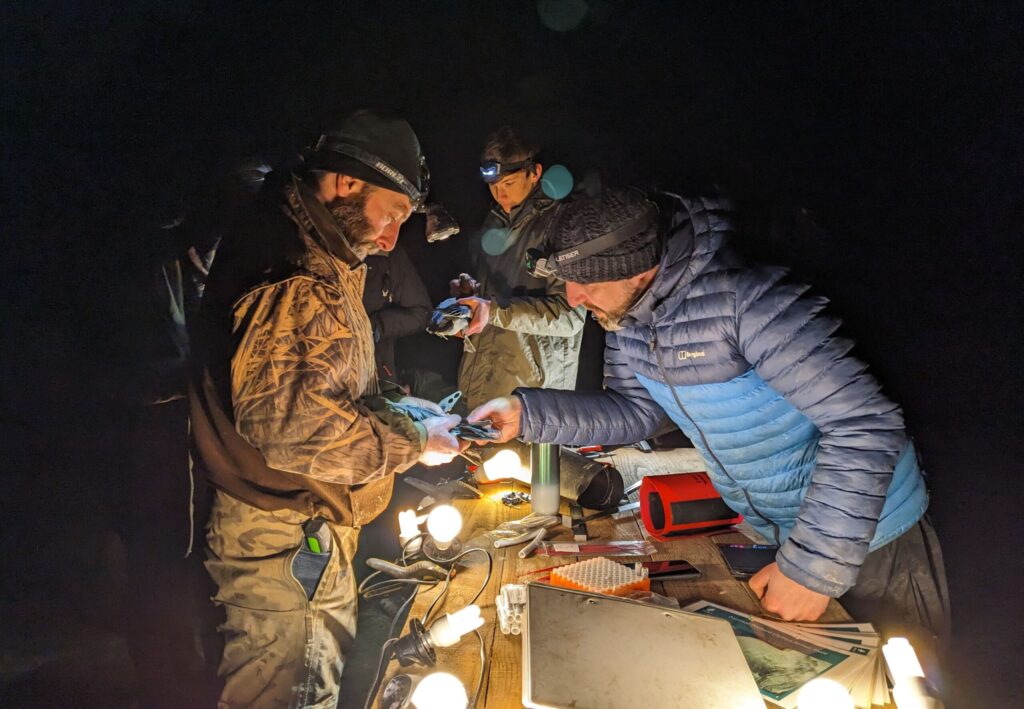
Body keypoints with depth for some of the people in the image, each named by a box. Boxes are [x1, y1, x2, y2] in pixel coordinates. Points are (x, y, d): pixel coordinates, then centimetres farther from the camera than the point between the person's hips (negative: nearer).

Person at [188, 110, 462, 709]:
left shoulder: (327, 263, 11)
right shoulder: (288, 266, -24)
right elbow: (281, 416, -33)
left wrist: (396, 408, 4)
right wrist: (411, 442, -23)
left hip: (318, 526, 10)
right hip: (282, 536, -10)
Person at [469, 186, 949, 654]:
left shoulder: (745, 300, -35)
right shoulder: (626, 313, -10)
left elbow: (867, 426, -32)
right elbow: (632, 411, -2)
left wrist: (813, 566, -29)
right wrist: (528, 412, -15)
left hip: (869, 534, -6)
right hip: (767, 532, 7)